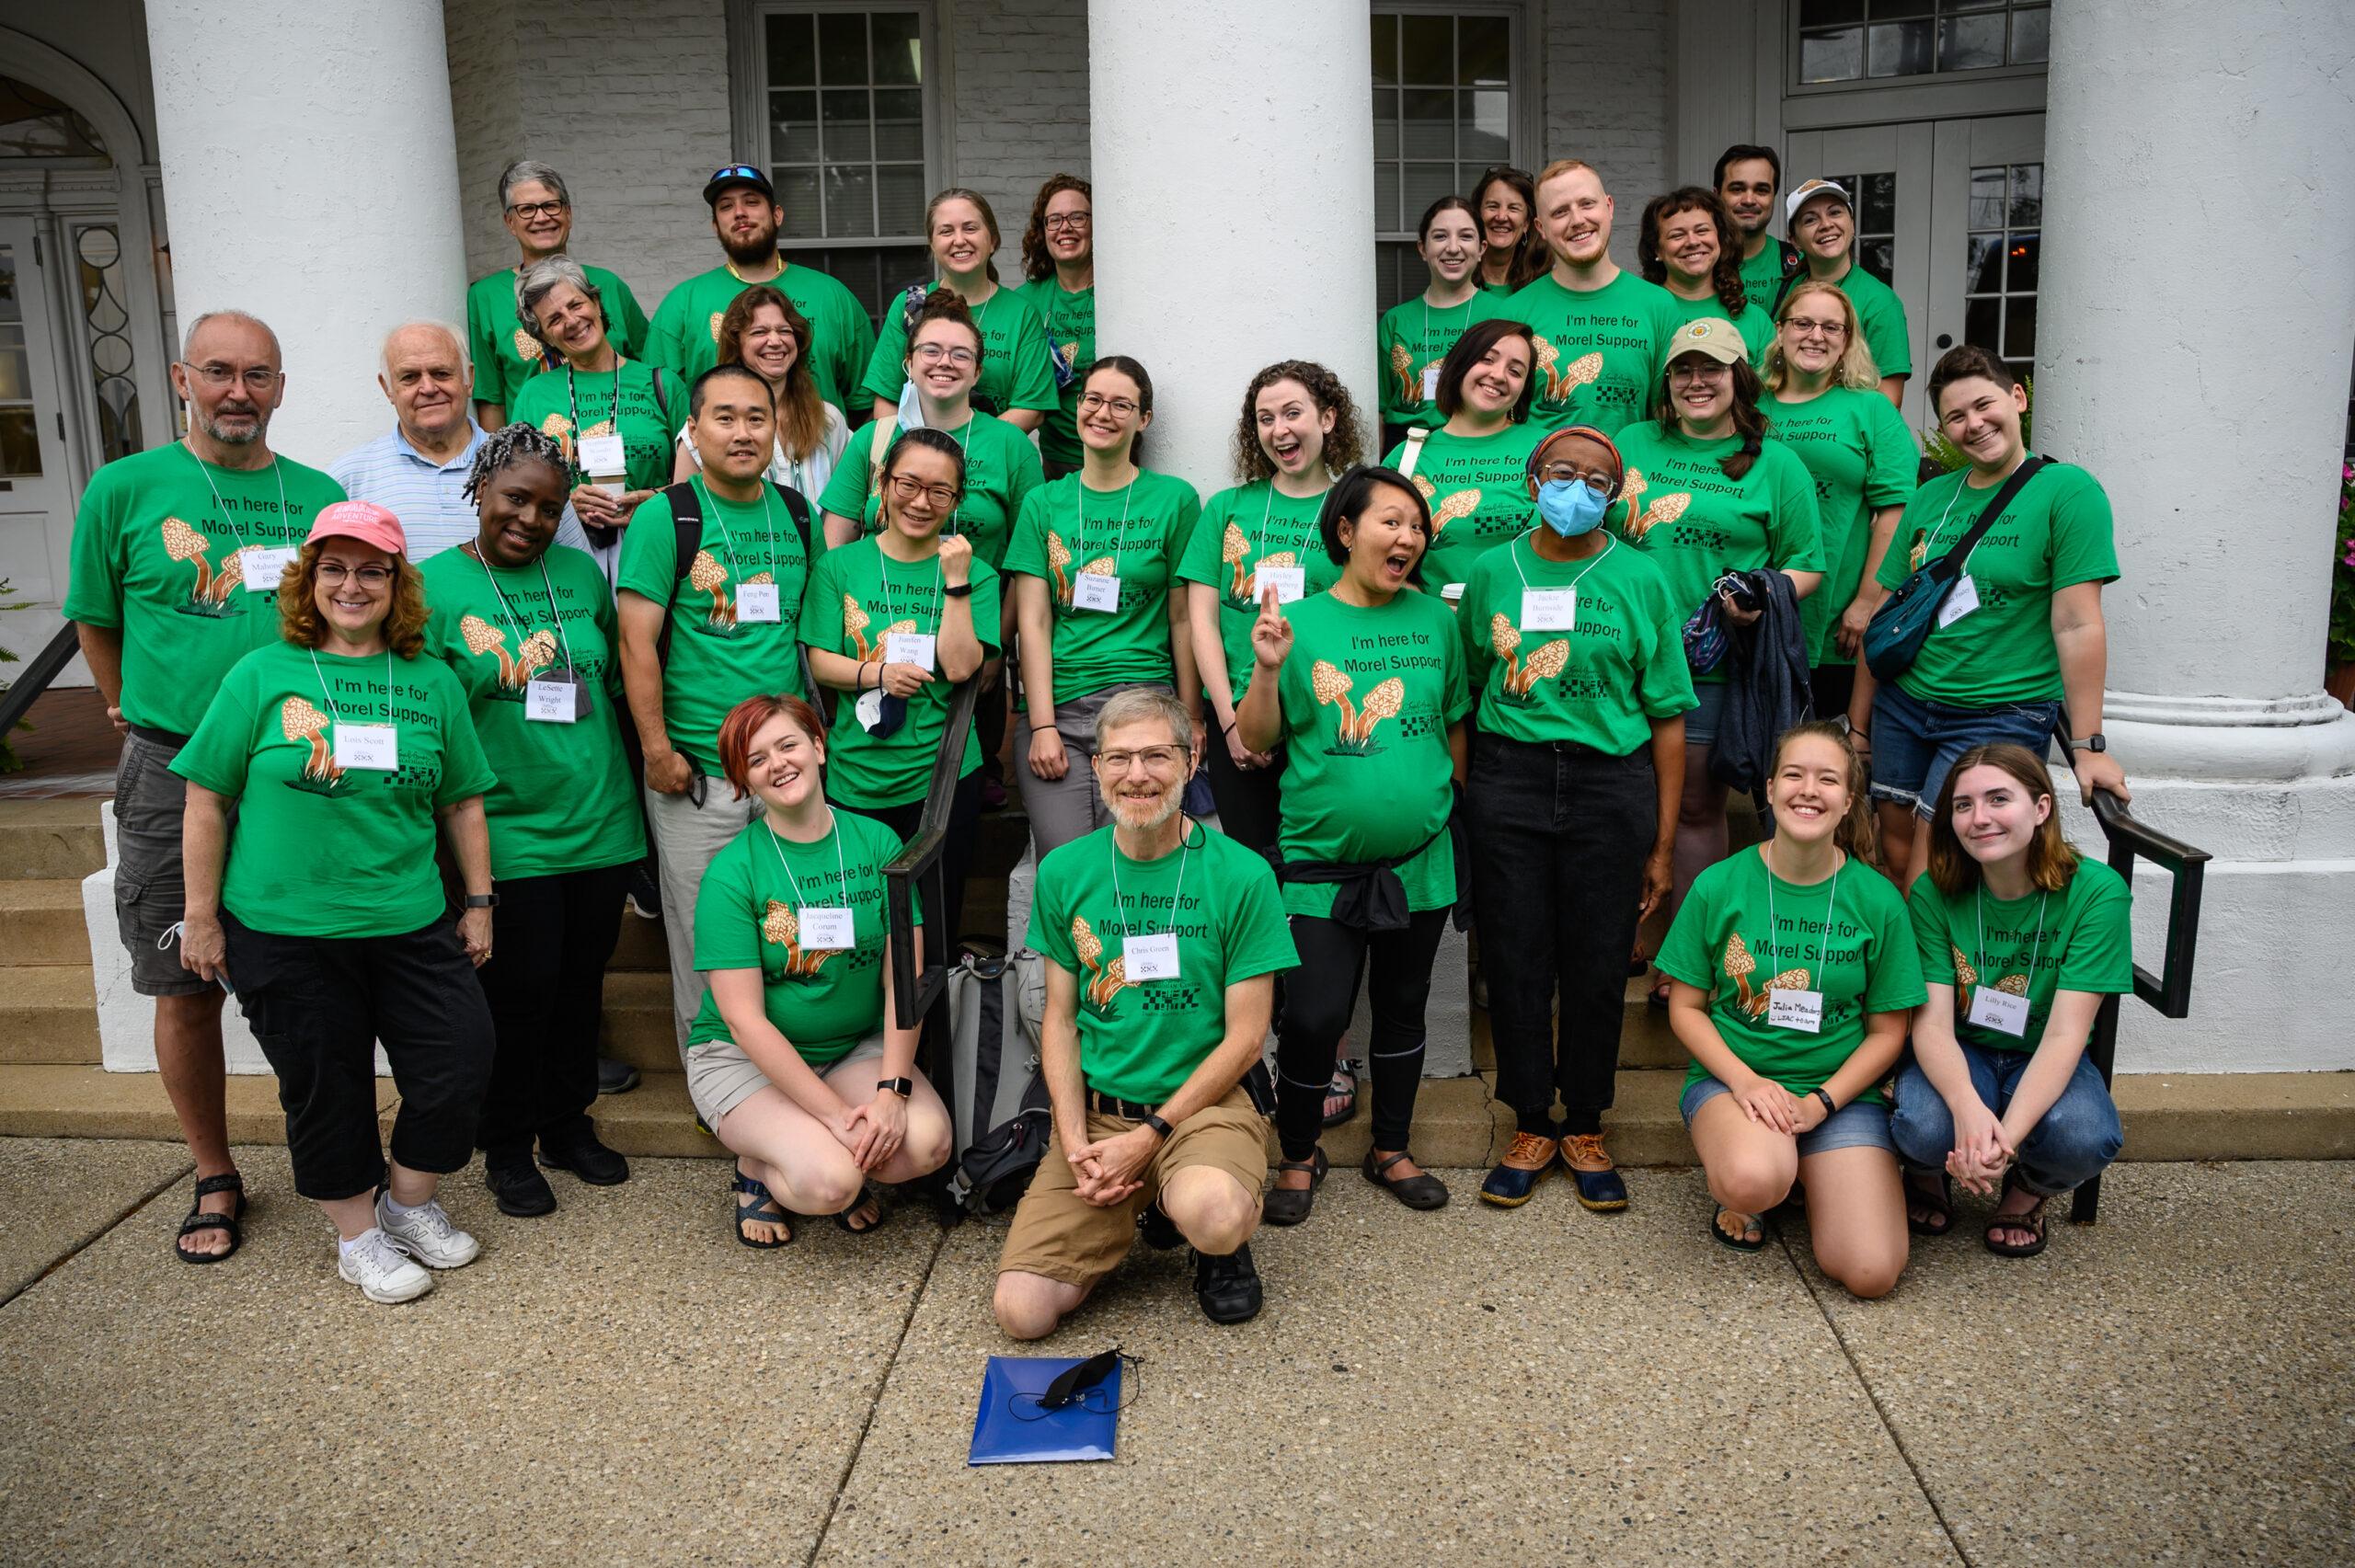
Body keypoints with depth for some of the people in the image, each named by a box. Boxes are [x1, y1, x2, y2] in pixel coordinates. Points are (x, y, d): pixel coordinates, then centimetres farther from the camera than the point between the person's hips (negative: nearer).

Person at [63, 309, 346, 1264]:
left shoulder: (319, 496, 8)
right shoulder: (126, 488, 1)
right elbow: (96, 622, 11)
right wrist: (143, 716, 10)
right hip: (173, 775, -1)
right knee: (186, 990, 5)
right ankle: (215, 1179, 22)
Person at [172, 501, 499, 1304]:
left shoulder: (433, 683, 5)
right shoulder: (261, 675, -2)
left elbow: (462, 803, 10)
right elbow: (206, 799, -1)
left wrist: (480, 902, 9)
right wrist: (201, 915, -2)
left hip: (411, 925, 3)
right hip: (285, 931, -2)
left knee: (459, 1060, 2)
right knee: (326, 1088, 7)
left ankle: (409, 1203, 26)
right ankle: (358, 1235, 27)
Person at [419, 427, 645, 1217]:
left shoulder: (581, 573, 7)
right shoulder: (434, 586, -4)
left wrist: (621, 794, 13)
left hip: (599, 823, 4)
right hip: (506, 833, -4)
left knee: (582, 981, 13)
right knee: (520, 988, 2)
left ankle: (568, 1123, 31)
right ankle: (507, 1146, 21)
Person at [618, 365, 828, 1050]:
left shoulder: (797, 515, 10)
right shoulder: (664, 517, -5)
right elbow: (637, 641, -9)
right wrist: (657, 751, -13)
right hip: (696, 772, -4)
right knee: (703, 941, 4)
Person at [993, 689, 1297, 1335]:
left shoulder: (1242, 876, -7)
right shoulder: (1064, 871, 3)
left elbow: (1245, 1037, -6)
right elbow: (1060, 1018, 7)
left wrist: (1149, 1134, -13)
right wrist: (1074, 1138, -7)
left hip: (1203, 1100, -3)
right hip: (1095, 1108, 3)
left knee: (1213, 1218, -37)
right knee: (1022, 1310, -12)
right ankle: (1144, 1209, 16)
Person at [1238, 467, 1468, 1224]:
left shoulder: (1435, 619, 5)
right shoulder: (1299, 621, -3)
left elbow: (1455, 726, 15)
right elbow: (1256, 740, -4)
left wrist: (1454, 804, 13)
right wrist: (1267, 670, -19)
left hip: (1419, 857, 3)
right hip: (1322, 861, -3)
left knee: (1403, 1005, 14)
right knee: (1314, 1015, -5)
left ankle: (1391, 1150, 33)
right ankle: (1299, 1157, 18)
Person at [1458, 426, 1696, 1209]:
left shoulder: (1640, 578, 2)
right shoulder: (1493, 572, 7)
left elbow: (1669, 718, 3)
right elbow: (1465, 688, 12)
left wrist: (1662, 846, 0)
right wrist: (1458, 797, 3)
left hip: (1610, 783, -1)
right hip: (1508, 782, 1)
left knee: (1597, 964, 5)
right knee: (1515, 960, 4)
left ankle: (1584, 1130, 23)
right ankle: (1530, 1127, 21)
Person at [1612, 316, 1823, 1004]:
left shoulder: (1776, 464, 5)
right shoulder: (1630, 445, 14)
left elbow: (1806, 566, 6)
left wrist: (1765, 595, -15)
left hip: (1715, 663, -2)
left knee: (1697, 805, 3)